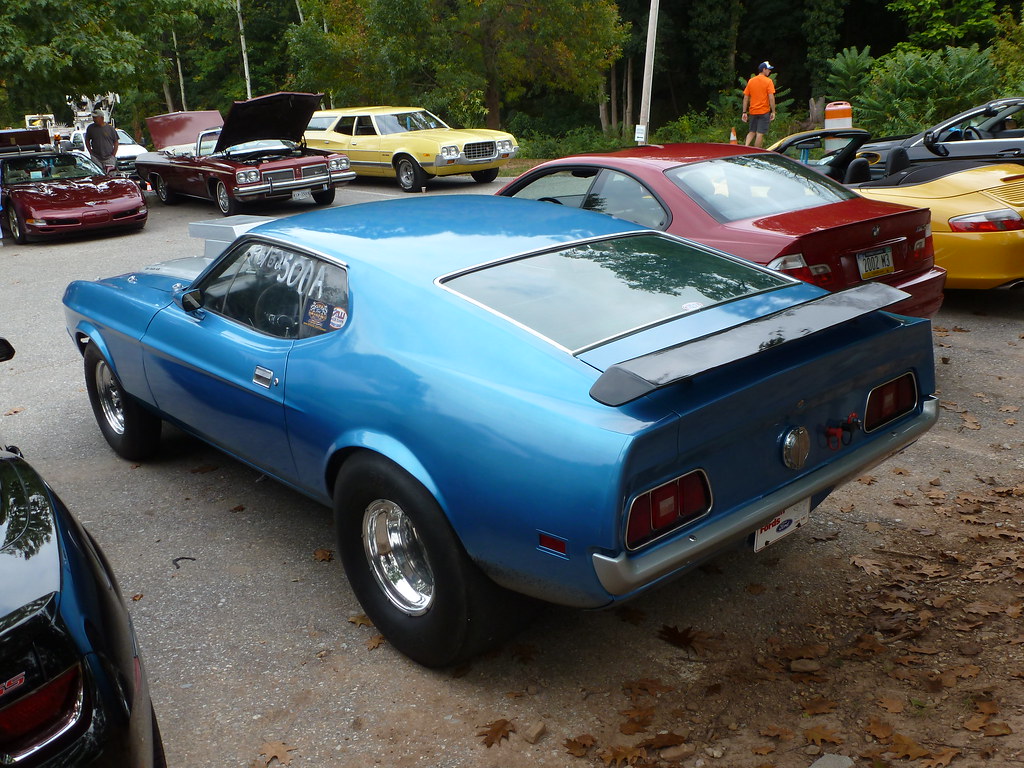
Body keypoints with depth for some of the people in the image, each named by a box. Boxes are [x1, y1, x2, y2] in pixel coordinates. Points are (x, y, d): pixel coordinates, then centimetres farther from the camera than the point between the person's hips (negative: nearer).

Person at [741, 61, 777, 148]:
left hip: (753, 112, 5)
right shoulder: (768, 81, -7)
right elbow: (771, 98, -12)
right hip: (764, 112, -4)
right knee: (760, 133, 0)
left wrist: (744, 112, 9)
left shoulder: (750, 81, 7)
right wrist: (773, 112, -6)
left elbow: (745, 98, 6)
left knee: (751, 132, 14)